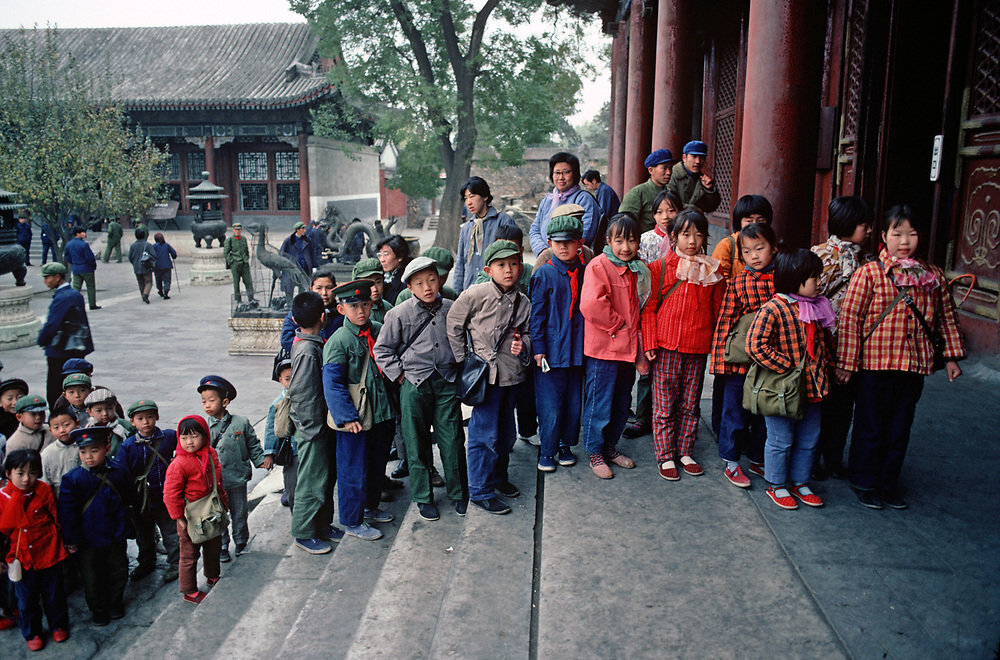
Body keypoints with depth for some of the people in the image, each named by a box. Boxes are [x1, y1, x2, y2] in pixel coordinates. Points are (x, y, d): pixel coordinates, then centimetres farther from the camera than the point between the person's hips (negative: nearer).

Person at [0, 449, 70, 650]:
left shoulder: (44, 491, -13)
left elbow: (57, 519, -1)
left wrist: (66, 543, 6)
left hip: (48, 556, -1)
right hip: (21, 559, 1)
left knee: (54, 596, 17)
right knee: (26, 600, 17)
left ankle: (58, 625, 40)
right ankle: (32, 633, 38)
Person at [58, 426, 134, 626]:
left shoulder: (118, 472, -6)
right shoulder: (73, 479, -13)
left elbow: (129, 499, 9)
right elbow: (67, 512, -10)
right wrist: (70, 540, -9)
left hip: (116, 536, 2)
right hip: (87, 539, -2)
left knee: (118, 571, 15)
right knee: (92, 577, 10)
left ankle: (115, 603, 38)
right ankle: (98, 609, 30)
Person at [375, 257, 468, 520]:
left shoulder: (452, 309, 2)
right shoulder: (400, 313, -4)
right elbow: (382, 349, 3)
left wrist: (460, 367, 10)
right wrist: (400, 375, -3)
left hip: (448, 383, 1)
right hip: (415, 384, -1)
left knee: (452, 440, 4)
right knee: (417, 444, 6)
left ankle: (459, 493, 22)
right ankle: (423, 497, 21)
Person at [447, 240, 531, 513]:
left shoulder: (523, 302, 5)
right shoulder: (475, 294, -10)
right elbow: (453, 325, -2)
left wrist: (523, 345, -7)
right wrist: (462, 359, -2)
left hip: (512, 375, 6)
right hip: (486, 375, -6)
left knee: (506, 432, 18)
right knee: (485, 434, -2)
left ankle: (498, 476, 39)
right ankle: (480, 490, 11)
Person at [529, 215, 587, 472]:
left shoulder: (585, 273, 6)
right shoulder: (543, 274, -5)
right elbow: (536, 313, -5)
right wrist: (538, 347, -9)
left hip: (577, 348, 4)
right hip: (550, 349, -4)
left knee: (574, 401, 11)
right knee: (550, 404, 0)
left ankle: (566, 445, 29)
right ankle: (547, 451, 15)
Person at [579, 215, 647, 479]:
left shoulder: (640, 269, 10)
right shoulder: (599, 266, -12)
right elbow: (591, 305, -25)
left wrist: (640, 350, 10)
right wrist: (618, 324, -13)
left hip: (628, 348, 7)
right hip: (603, 349, -7)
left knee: (622, 402, 17)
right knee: (599, 403, 3)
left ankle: (610, 445, 34)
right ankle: (595, 452, 19)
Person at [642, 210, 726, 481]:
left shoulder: (712, 272, 6)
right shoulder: (660, 268, -2)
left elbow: (717, 311, 11)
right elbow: (649, 308, -1)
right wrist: (649, 342, -7)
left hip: (698, 349, 3)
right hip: (667, 347, -2)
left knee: (690, 405, 13)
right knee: (665, 406, 5)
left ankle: (684, 452, 27)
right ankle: (665, 456, 17)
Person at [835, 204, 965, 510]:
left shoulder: (934, 276, 5)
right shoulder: (868, 273, -10)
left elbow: (947, 317, 16)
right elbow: (849, 318, -11)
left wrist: (951, 356, 14)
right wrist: (846, 362, -12)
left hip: (914, 366, 4)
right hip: (876, 363, -4)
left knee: (900, 429, 15)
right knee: (871, 427, 8)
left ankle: (889, 482, 30)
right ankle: (864, 482, 25)